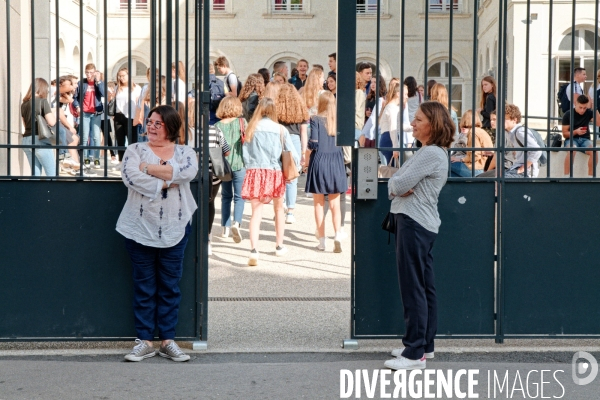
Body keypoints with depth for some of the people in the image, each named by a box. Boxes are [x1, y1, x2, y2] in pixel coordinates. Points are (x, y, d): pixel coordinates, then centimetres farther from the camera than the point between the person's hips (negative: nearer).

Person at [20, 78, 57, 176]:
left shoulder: (24, 104, 12)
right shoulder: (42, 101, -7)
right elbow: (51, 122, -14)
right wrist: (54, 115, 5)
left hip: (26, 140, 7)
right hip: (40, 140, -7)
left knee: (35, 174, 10)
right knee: (52, 173, -1)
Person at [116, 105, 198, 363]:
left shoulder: (185, 152, 6)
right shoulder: (135, 150, 4)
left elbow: (188, 172, -17)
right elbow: (130, 177, -15)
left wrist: (149, 168, -14)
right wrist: (166, 182, -16)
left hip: (174, 229, 1)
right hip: (141, 228, -1)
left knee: (170, 287, 7)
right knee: (144, 287, 5)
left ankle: (167, 341, 15)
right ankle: (144, 341, 12)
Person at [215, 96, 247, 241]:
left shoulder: (217, 125, 0)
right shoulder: (242, 122, -4)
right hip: (239, 164, -2)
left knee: (226, 196, 15)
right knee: (239, 196, 3)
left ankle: (225, 227, 17)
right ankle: (236, 222, -19)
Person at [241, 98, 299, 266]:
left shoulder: (251, 129, 1)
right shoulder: (281, 130, -1)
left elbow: (245, 154, 1)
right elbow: (293, 155, -2)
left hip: (254, 172, 0)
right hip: (275, 173, 0)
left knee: (256, 212, -3)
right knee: (278, 209, 21)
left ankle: (254, 250, -20)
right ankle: (279, 246, 34)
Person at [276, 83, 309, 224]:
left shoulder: (276, 107, 3)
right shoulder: (301, 109, 9)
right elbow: (304, 133, 8)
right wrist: (303, 152, 12)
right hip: (294, 140, 1)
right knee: (292, 180, 3)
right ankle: (290, 213, 5)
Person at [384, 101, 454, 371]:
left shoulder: (431, 153, -14)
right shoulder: (427, 152, 20)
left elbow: (399, 185, -19)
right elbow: (395, 183, 13)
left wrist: (396, 185, 3)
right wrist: (397, 188, -8)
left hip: (415, 224, -11)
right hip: (420, 224, 11)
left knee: (413, 288, -10)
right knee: (424, 287, 13)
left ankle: (415, 353, -9)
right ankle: (424, 345, 21)